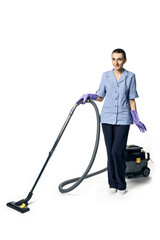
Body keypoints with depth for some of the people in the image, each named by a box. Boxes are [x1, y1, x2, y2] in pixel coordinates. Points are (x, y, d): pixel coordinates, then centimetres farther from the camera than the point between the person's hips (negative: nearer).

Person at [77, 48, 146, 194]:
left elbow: (131, 100, 2)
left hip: (123, 119, -2)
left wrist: (136, 120, -4)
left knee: (117, 151, -9)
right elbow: (100, 97, 11)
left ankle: (121, 184, 8)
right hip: (107, 118, 3)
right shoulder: (106, 76, 6)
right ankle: (113, 183, 19)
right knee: (110, 152, 6)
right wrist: (89, 96, -8)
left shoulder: (130, 76, 0)